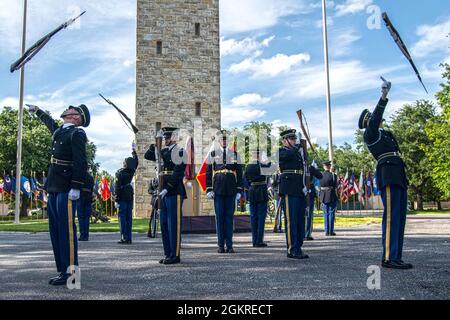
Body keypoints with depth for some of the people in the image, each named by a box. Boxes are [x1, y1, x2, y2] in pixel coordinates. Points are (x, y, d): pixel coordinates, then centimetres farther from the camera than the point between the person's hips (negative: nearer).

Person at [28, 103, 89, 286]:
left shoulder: (77, 133, -7)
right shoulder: (59, 130, 18)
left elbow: (81, 162, -15)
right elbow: (48, 121, 42)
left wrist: (76, 187, -21)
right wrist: (36, 110, 59)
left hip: (66, 189, -9)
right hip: (54, 188, 9)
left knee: (66, 229, -8)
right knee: (55, 230, 10)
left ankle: (71, 272, -2)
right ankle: (62, 270, 18)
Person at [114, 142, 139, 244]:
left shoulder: (120, 173, -13)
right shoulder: (132, 171, 2)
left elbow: (117, 187, -14)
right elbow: (136, 162, 21)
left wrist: (116, 200, -12)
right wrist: (134, 151, 25)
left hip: (122, 197, -6)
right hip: (130, 195, 6)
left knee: (122, 217, -3)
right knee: (129, 217, 8)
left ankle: (124, 238, -5)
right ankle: (129, 238, 10)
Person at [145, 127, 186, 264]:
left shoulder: (179, 152, -8)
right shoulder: (164, 152, 17)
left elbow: (178, 173, -16)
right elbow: (148, 156, 20)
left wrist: (167, 188, -19)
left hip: (175, 192, -8)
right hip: (164, 193, 9)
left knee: (174, 224, -4)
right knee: (164, 224, 11)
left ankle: (175, 255, 2)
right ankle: (168, 254, 18)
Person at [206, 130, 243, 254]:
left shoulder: (235, 154, 10)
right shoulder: (212, 154, 7)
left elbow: (239, 173, 9)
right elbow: (208, 173, 5)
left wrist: (239, 191, 3)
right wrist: (209, 190, -3)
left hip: (231, 190, 1)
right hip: (218, 190, -1)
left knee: (229, 217, 3)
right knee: (219, 217, 1)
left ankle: (229, 245, 8)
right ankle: (221, 245, 8)